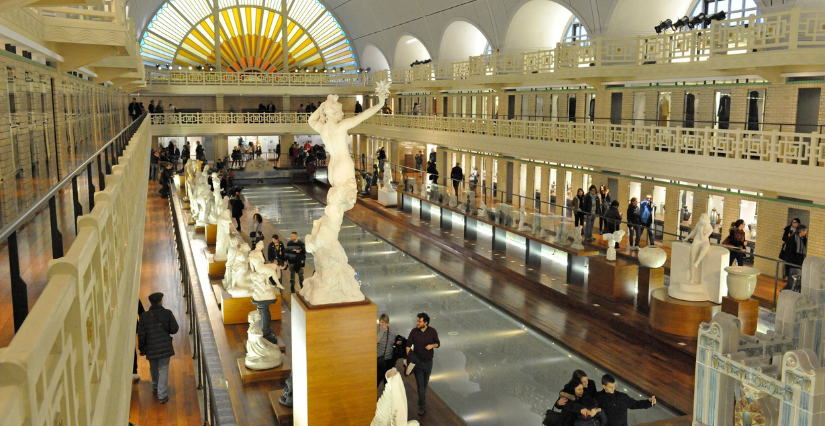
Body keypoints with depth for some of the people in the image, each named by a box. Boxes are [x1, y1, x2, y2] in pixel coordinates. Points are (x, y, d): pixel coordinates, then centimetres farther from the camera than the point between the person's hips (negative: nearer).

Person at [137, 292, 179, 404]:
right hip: (165, 347, -2)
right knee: (163, 369, 4)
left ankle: (155, 385, 48)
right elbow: (174, 329, -7)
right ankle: (162, 395, 0)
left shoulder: (144, 316, -5)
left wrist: (142, 348, 10)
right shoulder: (167, 313, -9)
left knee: (153, 368, 25)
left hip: (151, 348, 2)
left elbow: (141, 334, -2)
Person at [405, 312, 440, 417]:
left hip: (428, 361, 1)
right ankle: (422, 406, 0)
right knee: (420, 384, -4)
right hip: (417, 361, -1)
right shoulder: (414, 332, -10)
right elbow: (408, 345, -6)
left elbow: (438, 343, 2)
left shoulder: (432, 332, -9)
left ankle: (422, 401, 41)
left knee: (425, 382, 18)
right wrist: (408, 358, -15)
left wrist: (432, 345, -20)